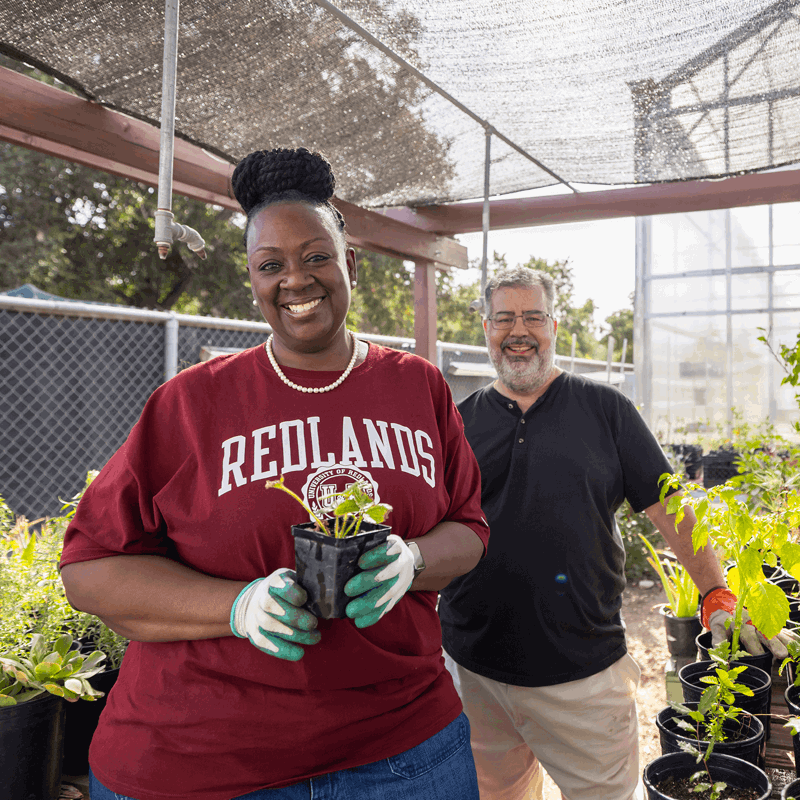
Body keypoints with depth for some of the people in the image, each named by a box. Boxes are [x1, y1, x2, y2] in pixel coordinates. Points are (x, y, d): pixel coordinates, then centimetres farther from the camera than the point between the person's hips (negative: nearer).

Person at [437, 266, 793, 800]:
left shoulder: (606, 410, 1)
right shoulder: (462, 420, 4)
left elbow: (669, 506, 0)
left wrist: (717, 595, -6)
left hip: (583, 670, -1)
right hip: (473, 666, 2)